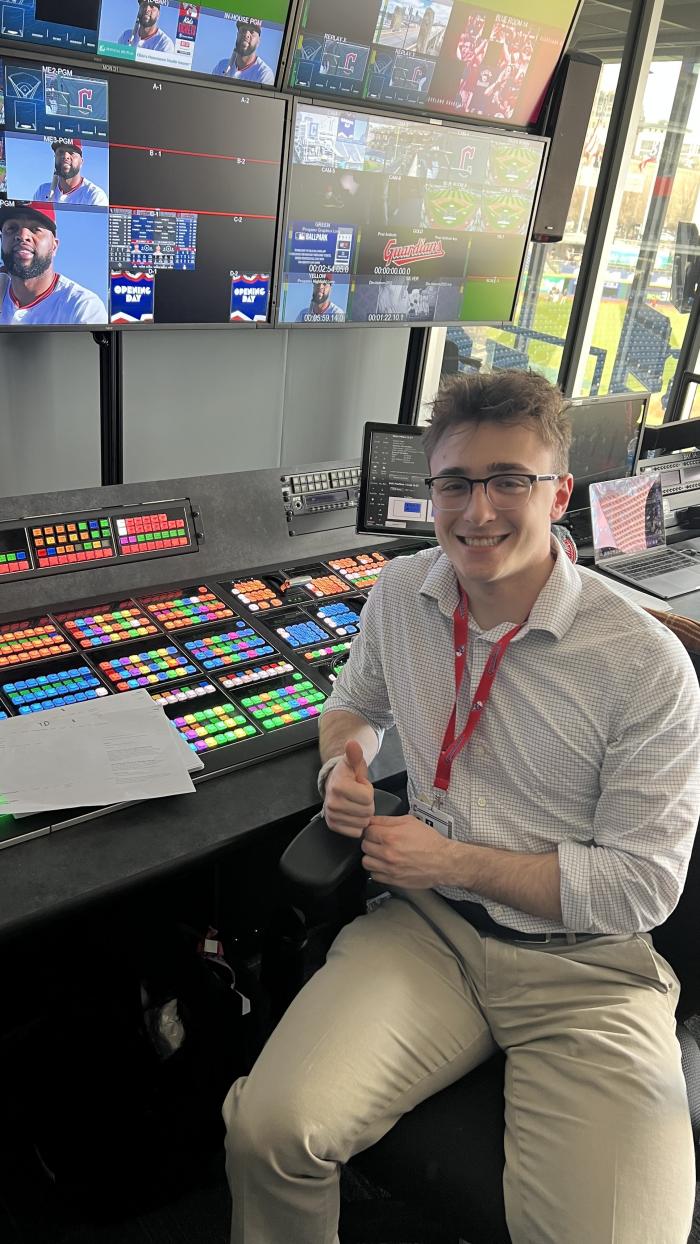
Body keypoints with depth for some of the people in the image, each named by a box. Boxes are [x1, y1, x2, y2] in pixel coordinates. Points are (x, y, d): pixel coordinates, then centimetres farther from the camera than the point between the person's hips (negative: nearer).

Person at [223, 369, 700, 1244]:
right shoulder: (399, 594, 2)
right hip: (427, 922, 3)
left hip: (584, 961, -2)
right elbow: (358, 701, 22)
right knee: (268, 1129, -20)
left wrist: (456, 861, -12)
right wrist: (343, 766, -2)